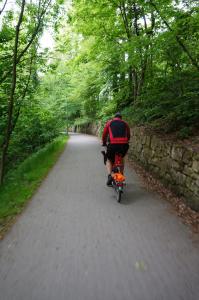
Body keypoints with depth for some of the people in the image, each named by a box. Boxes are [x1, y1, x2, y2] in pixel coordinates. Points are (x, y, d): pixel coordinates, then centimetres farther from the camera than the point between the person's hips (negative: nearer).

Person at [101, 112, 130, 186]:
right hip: (124, 145, 2)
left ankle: (109, 175, 0)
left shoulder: (109, 122, 18)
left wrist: (104, 143, 36)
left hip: (113, 144, -2)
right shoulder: (125, 123, 22)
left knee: (109, 160, 21)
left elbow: (104, 134, 20)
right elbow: (128, 136, 26)